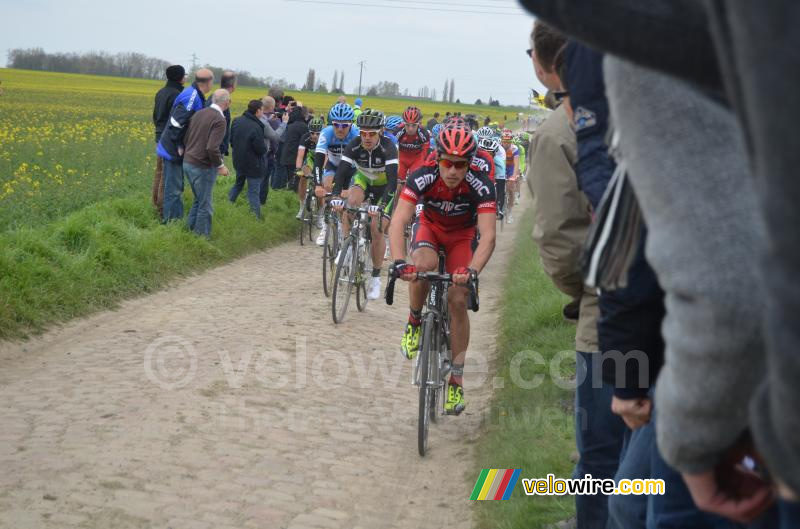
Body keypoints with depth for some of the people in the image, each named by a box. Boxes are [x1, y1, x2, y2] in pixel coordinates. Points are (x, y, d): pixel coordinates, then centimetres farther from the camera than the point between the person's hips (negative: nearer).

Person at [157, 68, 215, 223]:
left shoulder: (193, 94, 8)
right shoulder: (191, 98, -22)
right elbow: (175, 124, -27)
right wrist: (179, 146, -18)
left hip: (175, 149, 10)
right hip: (174, 151, -10)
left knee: (176, 186, 17)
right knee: (174, 188, -2)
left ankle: (175, 219, 26)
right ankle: (172, 220, 5)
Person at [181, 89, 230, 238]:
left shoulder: (199, 114, 6)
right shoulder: (219, 120, -17)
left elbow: (186, 137, 12)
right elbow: (212, 148, -25)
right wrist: (220, 166, -11)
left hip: (187, 163, 8)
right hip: (203, 167, -8)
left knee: (198, 199, 23)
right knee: (205, 205, 5)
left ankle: (191, 230, 28)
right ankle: (202, 236, 13)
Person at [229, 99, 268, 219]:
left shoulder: (237, 121, -5)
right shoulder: (256, 127, -27)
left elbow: (231, 140, 6)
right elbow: (261, 149, -22)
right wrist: (264, 144, -2)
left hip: (238, 161, 7)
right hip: (253, 164, -7)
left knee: (238, 184, 27)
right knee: (253, 192, 3)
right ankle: (256, 217, 9)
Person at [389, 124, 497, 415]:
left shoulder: (481, 185, -33)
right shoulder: (422, 177, -32)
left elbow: (488, 236, -39)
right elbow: (398, 222, -39)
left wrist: (472, 270, -57)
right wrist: (399, 262, -56)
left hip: (462, 236, 0)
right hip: (430, 227, 0)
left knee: (458, 301, -12)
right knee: (423, 265, -34)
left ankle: (456, 380, 0)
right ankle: (414, 323, -5)